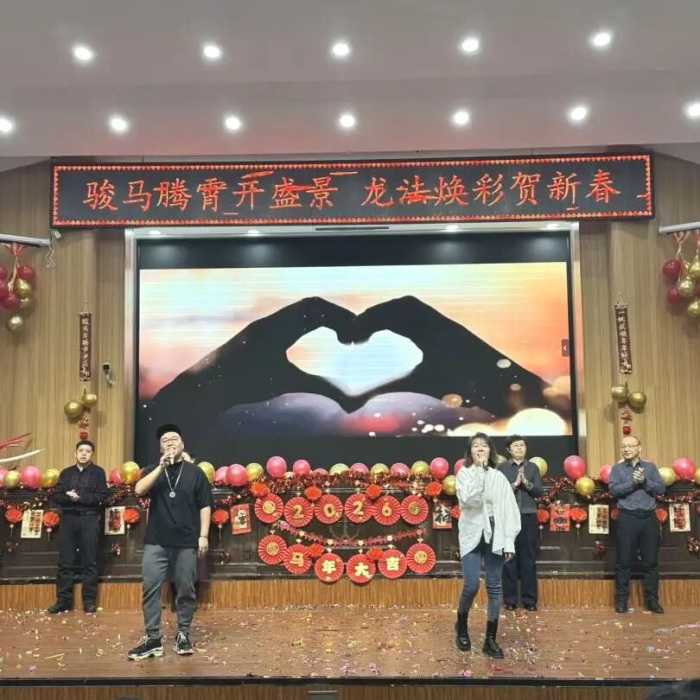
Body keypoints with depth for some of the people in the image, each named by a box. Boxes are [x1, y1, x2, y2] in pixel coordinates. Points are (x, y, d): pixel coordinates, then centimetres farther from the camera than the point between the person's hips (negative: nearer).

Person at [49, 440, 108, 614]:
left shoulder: (98, 472, 5)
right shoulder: (66, 473, 15)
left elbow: (102, 496, -6)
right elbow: (56, 496, 6)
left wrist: (80, 498, -15)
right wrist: (68, 497, -15)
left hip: (89, 520, -3)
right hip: (68, 519, 3)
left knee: (89, 562, 0)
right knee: (65, 562, 3)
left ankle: (89, 600, 6)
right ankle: (63, 600, 10)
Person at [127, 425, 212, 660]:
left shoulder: (195, 472, 5)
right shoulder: (153, 470, 10)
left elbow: (204, 506, 4)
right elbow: (139, 490, -9)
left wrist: (203, 535, -4)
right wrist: (161, 467, -14)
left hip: (187, 542, -1)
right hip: (156, 541, 1)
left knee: (186, 590, 4)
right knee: (151, 588, -2)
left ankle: (183, 635, 16)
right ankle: (152, 638, 5)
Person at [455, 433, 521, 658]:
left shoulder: (499, 477, 5)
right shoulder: (464, 474, 0)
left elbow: (510, 509, 2)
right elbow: (467, 499, -18)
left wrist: (509, 540, -4)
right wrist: (479, 470, -18)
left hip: (494, 536, 2)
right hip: (472, 536, -2)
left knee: (494, 588, 3)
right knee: (471, 586, -8)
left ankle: (491, 640, 13)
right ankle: (462, 625, 21)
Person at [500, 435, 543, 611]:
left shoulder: (533, 467, 8)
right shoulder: (502, 468, 3)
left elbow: (539, 492, 1)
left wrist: (526, 482, -15)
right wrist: (515, 484, -16)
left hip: (528, 517, 1)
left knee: (529, 558, 4)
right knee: (509, 558, 2)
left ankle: (530, 600, 10)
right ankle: (510, 599, 10)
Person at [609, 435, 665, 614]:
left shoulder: (650, 467, 10)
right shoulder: (617, 469, 6)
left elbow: (661, 488, 0)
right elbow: (614, 490, -9)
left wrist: (645, 481, -14)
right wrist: (633, 482, -17)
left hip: (649, 517, 2)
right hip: (628, 518, -1)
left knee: (651, 561, 6)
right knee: (624, 561, 1)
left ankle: (652, 599, 15)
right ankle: (621, 600, 8)